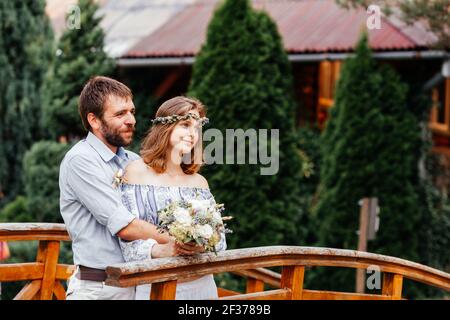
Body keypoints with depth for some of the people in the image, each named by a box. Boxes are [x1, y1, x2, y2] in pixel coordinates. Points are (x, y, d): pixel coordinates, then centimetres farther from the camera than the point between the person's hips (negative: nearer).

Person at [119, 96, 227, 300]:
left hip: (202, 283, 4)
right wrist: (160, 250, -28)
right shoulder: (137, 172, -4)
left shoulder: (199, 182, 9)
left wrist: (204, 244, -18)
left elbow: (219, 239, 4)